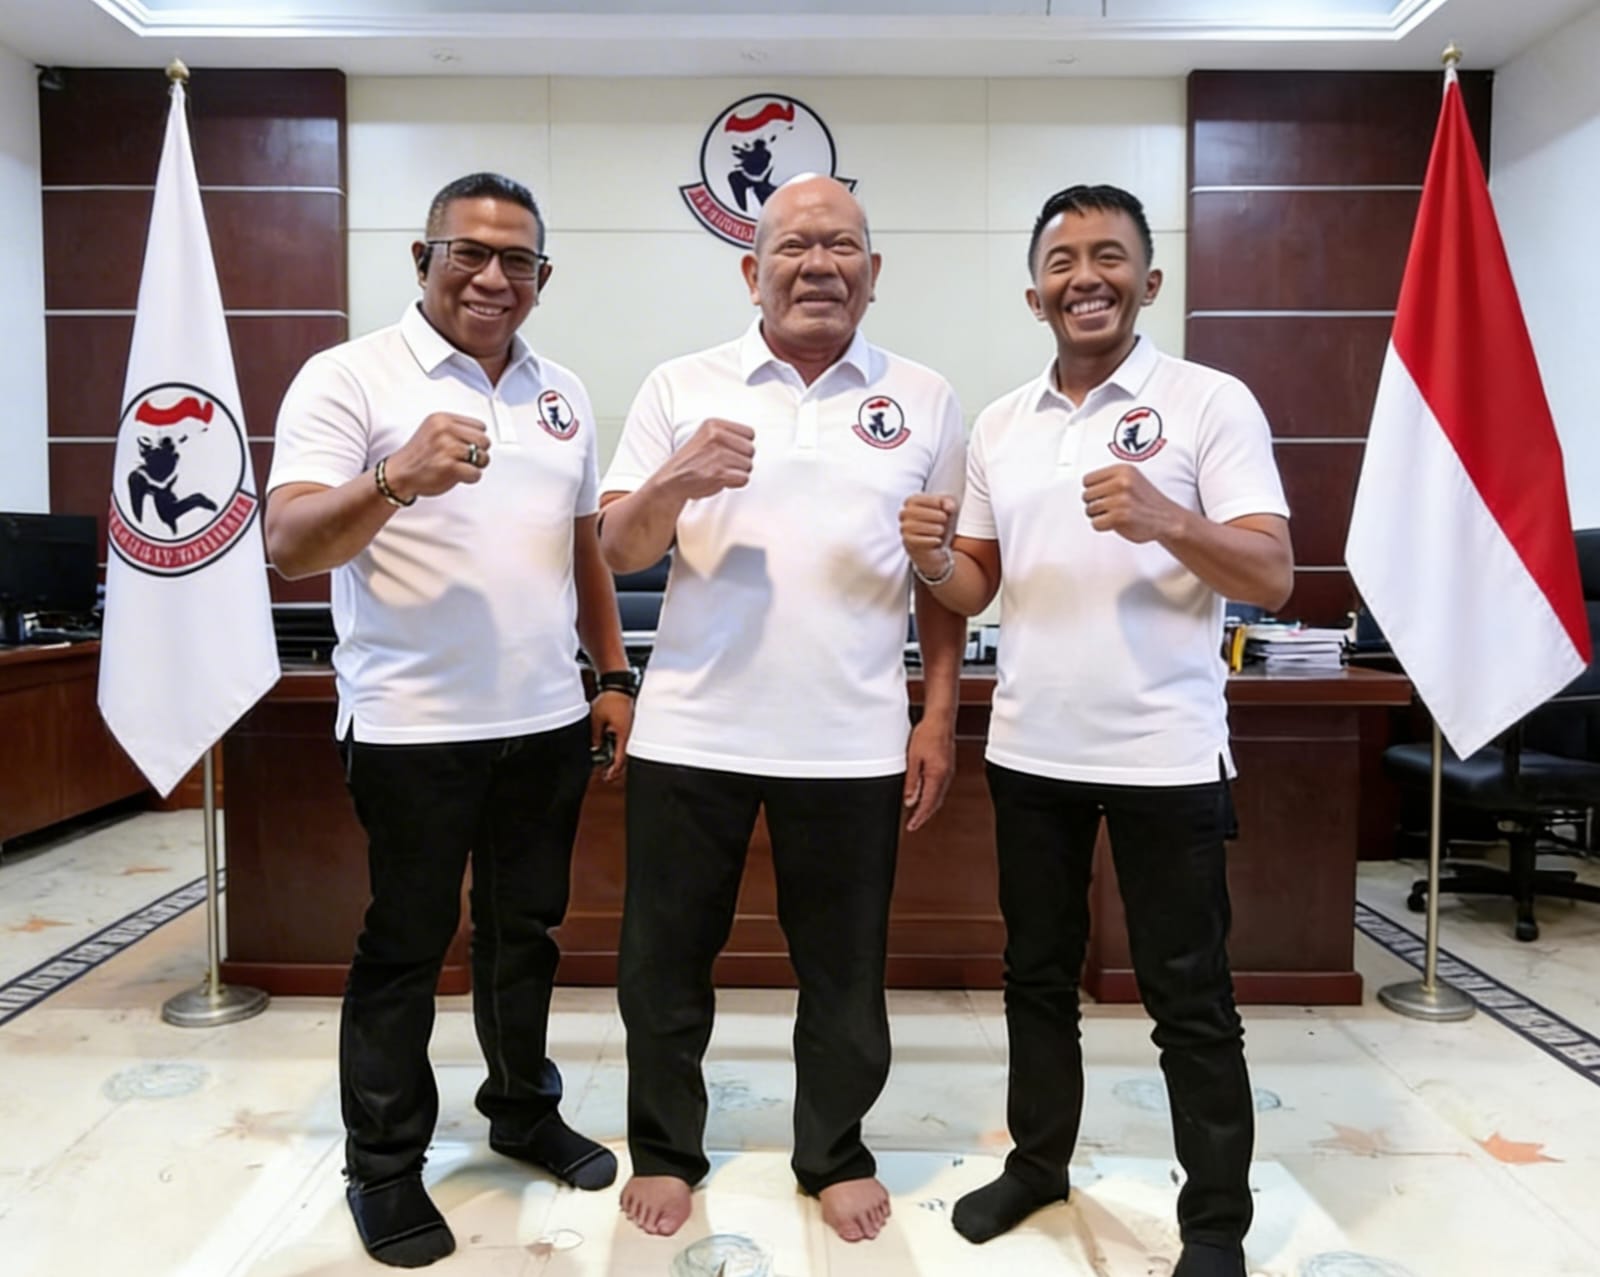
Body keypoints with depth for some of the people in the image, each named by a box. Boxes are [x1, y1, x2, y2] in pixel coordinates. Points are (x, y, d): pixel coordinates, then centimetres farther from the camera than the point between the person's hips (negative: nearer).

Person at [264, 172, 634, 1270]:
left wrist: (616, 676, 13)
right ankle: (385, 1169, 25)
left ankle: (524, 1110, 37)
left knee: (527, 931, 18)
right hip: (413, 727, -5)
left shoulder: (563, 394, 12)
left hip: (549, 722, 5)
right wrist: (396, 481, -32)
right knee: (405, 950, 8)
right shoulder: (351, 377, -5)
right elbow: (290, 544, -14)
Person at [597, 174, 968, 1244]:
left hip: (854, 742, 0)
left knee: (846, 966, 12)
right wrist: (677, 484, -18)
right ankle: (665, 1151, 34)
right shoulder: (682, 388, 4)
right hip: (693, 732, 0)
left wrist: (940, 716, 5)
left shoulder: (924, 400, 6)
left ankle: (836, 1155, 35)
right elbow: (618, 550, 2)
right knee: (666, 956, 12)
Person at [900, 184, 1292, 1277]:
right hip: (1030, 750, 5)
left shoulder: (1212, 403, -6)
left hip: (1166, 756, -5)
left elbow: (1273, 579, -13)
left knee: (1189, 998, 7)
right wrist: (934, 557, -11)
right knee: (1037, 975, 18)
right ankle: (1038, 1162, 37)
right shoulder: (999, 424, 8)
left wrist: (1165, 520, -31)